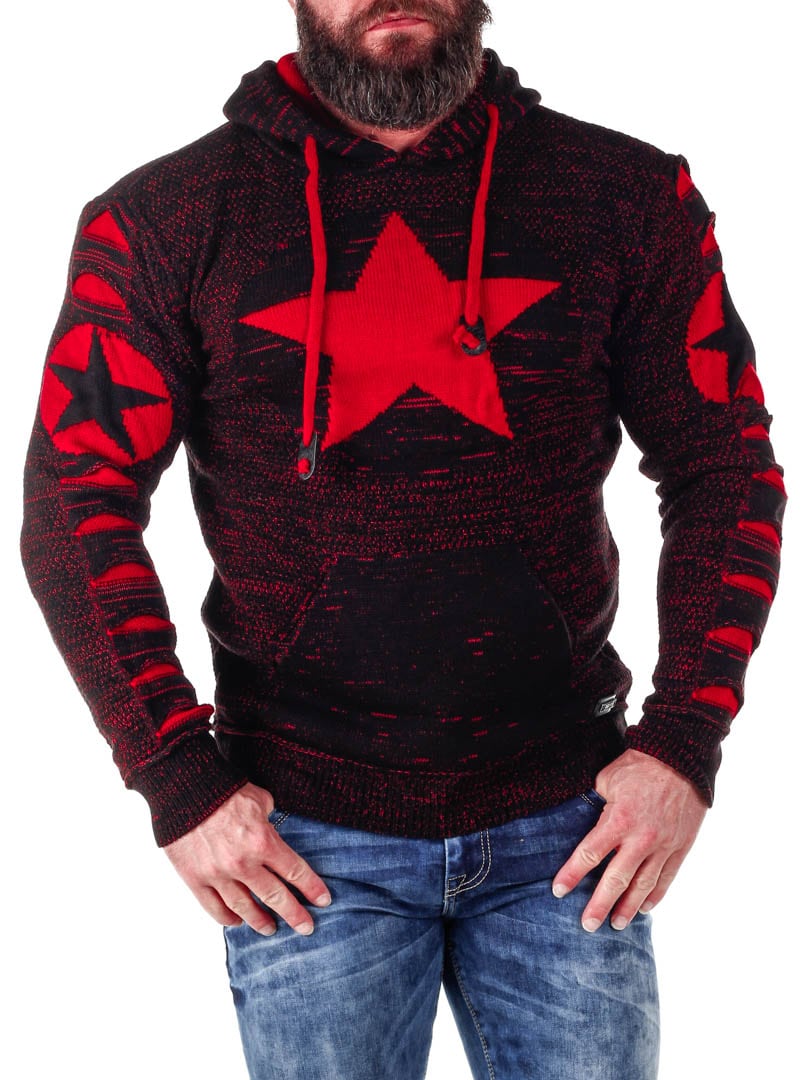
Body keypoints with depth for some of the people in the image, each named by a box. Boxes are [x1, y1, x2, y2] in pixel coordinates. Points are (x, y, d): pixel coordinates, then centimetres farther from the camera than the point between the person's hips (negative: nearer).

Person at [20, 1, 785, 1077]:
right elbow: (75, 506, -2)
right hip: (306, 842, -1)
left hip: (568, 823, 2)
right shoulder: (164, 220, -2)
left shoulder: (628, 196, 2)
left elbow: (726, 467, 4)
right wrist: (177, 781, -8)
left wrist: (685, 742, -4)